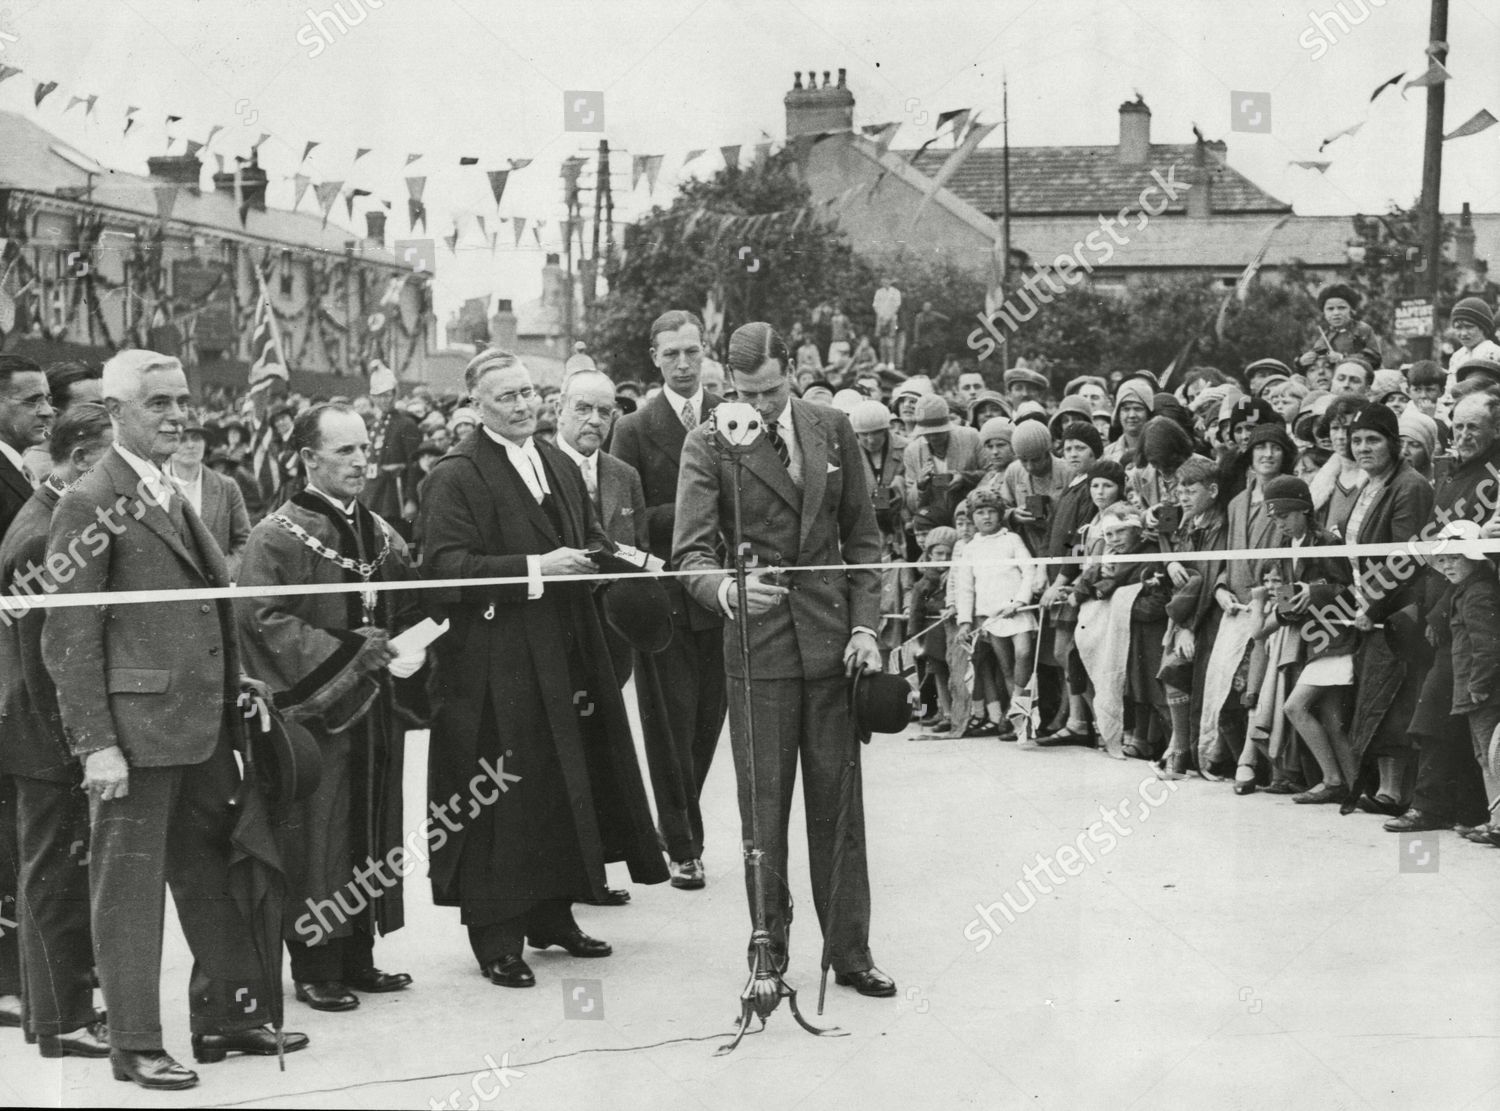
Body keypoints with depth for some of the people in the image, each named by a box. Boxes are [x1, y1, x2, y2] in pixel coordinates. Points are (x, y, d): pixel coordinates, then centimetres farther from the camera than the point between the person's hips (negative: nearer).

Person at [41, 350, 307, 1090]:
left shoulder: (179, 499, 15)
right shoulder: (91, 506, -10)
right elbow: (70, 638, -12)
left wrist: (236, 695, 11)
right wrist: (96, 744, -16)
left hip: (203, 727, 8)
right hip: (135, 728, -8)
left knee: (212, 876, 16)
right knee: (129, 887, 3)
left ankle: (225, 1017, 28)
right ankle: (135, 1044, 13)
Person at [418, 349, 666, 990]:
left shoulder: (561, 467, 14)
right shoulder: (456, 476, -10)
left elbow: (590, 540, 24)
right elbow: (445, 565, -18)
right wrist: (534, 569, -23)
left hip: (562, 656, 8)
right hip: (493, 663, -7)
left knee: (564, 786, 13)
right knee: (499, 798, -4)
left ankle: (551, 914, 27)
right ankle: (496, 938, 5)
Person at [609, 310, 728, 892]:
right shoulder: (635, 429, -1)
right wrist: (682, 512, -17)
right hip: (665, 598, -2)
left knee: (708, 718, 10)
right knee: (671, 724, 1)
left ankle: (679, 823, 29)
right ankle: (682, 846, 11)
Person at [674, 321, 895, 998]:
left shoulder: (833, 431, 6)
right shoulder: (708, 447, -5)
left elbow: (862, 537, 11)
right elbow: (690, 552, -11)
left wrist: (865, 625, 1)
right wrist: (727, 591, -33)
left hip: (832, 641, 3)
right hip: (757, 645, -2)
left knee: (839, 803, 7)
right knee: (763, 809, 1)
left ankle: (850, 954, 17)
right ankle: (768, 956, 13)